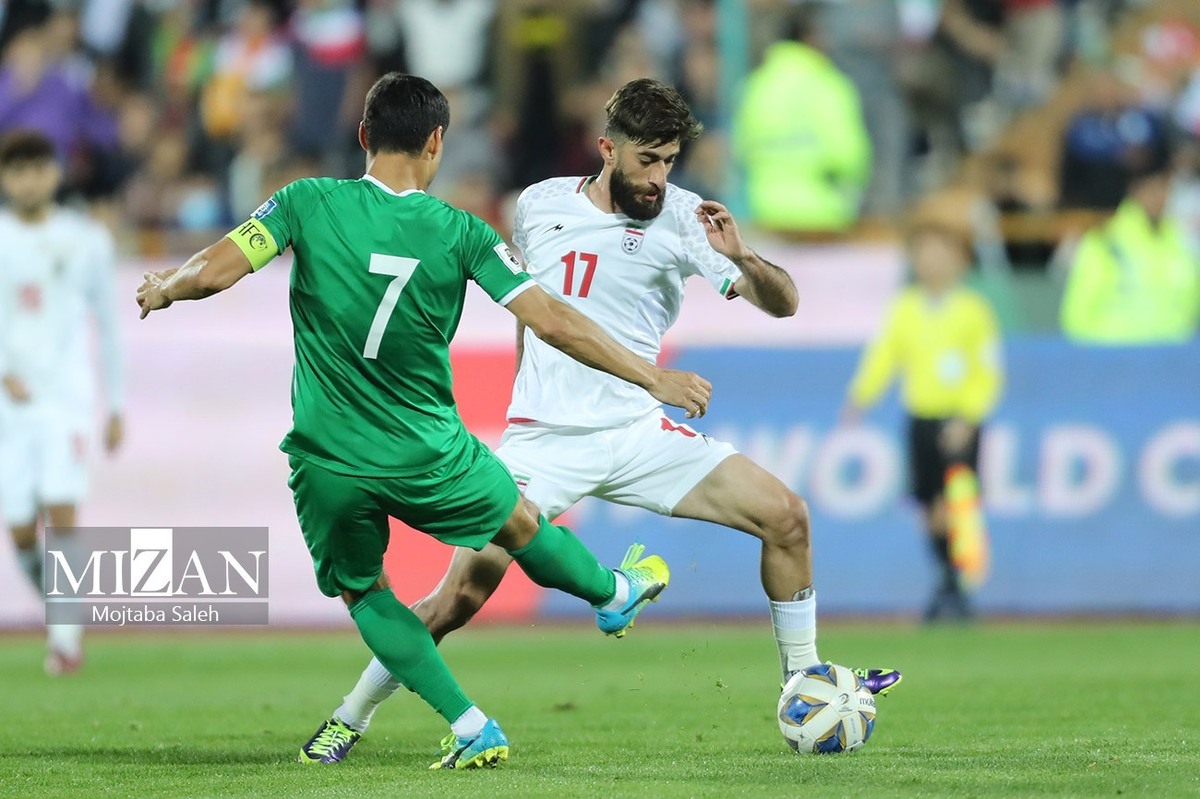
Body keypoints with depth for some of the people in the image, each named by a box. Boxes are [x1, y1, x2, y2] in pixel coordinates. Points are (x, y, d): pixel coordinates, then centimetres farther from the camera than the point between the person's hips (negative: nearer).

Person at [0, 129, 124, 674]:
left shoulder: (86, 240, 6)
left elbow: (108, 323, 13)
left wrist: (117, 406, 14)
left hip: (68, 397, -1)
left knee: (61, 515, -16)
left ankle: (66, 637, -13)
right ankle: (61, 618, 24)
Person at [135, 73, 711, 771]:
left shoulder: (309, 203, -10)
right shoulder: (461, 233, -8)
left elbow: (212, 273, -17)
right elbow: (554, 322, -10)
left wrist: (161, 289, 8)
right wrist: (655, 377, 0)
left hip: (327, 466, 0)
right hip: (429, 458, 1)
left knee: (363, 592, 23)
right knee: (519, 522, 29)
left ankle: (473, 730, 14)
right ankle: (617, 593, 56)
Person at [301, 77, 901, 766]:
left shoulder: (681, 219, -4)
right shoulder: (541, 205, 1)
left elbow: (782, 303, -7)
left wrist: (742, 257, -27)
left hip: (638, 435, 1)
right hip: (545, 440, -1)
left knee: (785, 515, -14)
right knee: (460, 598, -11)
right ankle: (349, 721, 7)